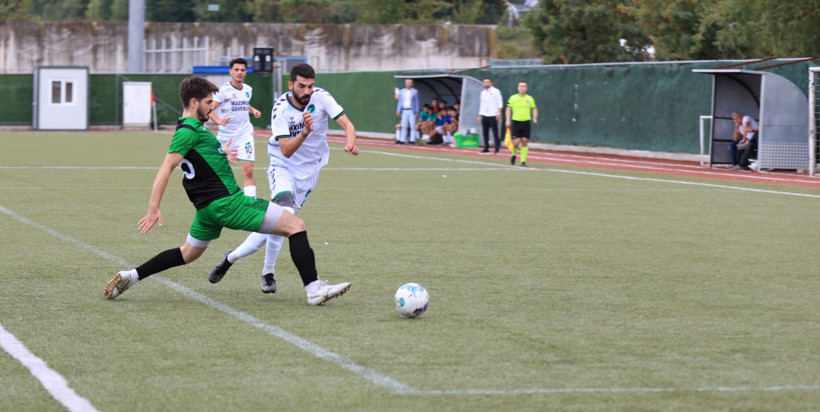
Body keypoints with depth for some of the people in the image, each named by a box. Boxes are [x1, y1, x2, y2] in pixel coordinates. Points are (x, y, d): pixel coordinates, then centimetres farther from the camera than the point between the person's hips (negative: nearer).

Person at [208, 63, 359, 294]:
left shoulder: (321, 97, -14)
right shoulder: (281, 109, -20)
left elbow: (347, 124, -18)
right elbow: (286, 151, -26)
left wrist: (350, 143, -40)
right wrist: (304, 132, -43)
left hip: (308, 171, 3)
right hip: (283, 166, -3)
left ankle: (232, 257, 20)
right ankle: (268, 272, -9)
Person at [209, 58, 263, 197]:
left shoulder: (248, 90, 8)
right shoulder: (223, 90, -10)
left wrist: (253, 110, 8)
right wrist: (218, 120, -32)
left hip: (244, 135, 3)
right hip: (225, 136, -3)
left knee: (248, 171, -12)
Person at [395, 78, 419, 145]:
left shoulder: (415, 92, 4)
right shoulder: (401, 91, 11)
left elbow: (416, 102, 4)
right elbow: (399, 102, 13)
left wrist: (417, 112, -2)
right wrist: (398, 111, 7)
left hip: (411, 111, -3)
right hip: (404, 111, 3)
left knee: (412, 126, -5)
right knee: (404, 126, 2)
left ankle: (412, 140, -4)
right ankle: (402, 140, 2)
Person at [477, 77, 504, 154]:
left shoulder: (496, 91, -1)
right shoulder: (483, 93, 16)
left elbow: (500, 103, -5)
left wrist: (499, 113, -13)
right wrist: (480, 115, 18)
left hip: (493, 116, -6)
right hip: (484, 116, 6)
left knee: (495, 133, -5)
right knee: (485, 133, 3)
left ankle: (497, 149, -3)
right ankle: (486, 149, 7)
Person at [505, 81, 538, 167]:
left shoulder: (530, 99, 5)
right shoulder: (513, 98, 1)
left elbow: (534, 108, 13)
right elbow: (508, 109, 5)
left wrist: (535, 117, -4)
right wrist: (508, 120, -4)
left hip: (526, 122, 2)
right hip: (516, 122, -2)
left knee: (524, 142, -2)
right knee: (516, 142, -8)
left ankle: (523, 161, 4)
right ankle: (514, 155, 22)